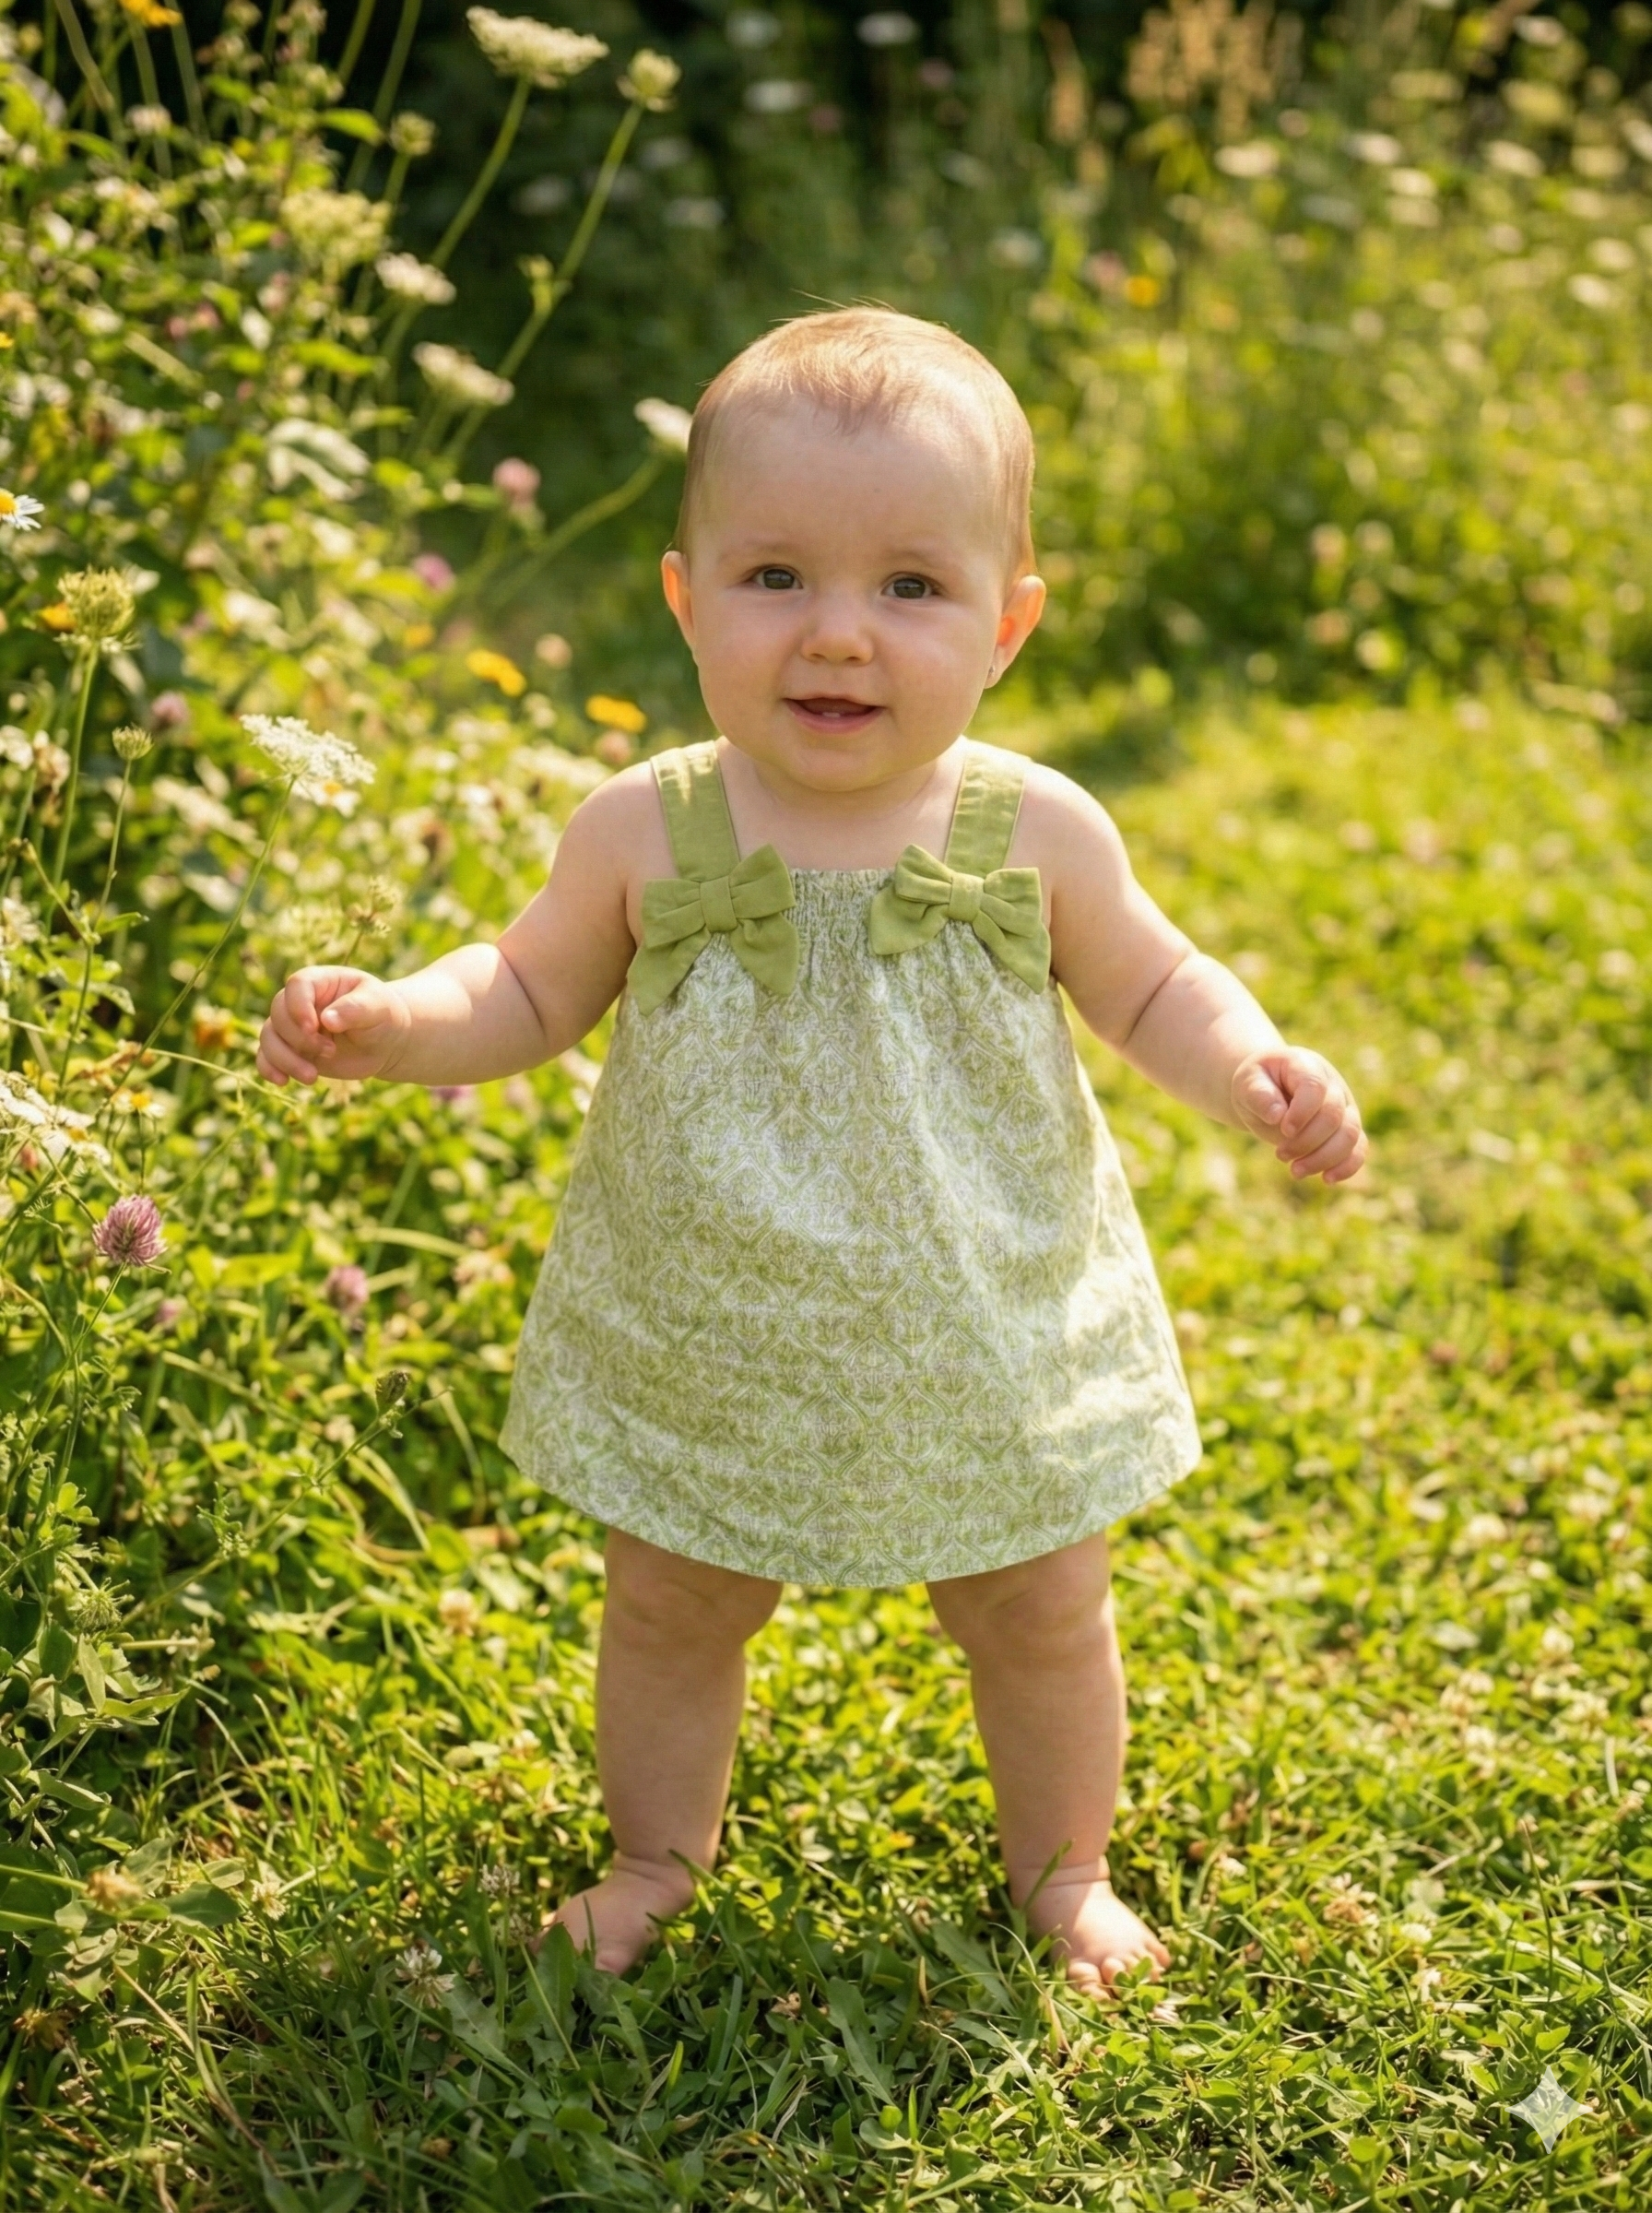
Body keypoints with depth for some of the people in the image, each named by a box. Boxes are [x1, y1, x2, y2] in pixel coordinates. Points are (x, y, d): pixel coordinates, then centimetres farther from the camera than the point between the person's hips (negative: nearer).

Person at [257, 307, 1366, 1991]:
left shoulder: (1035, 836, -16)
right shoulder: (646, 835, -16)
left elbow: (1151, 986, 1)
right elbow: (528, 993, 0)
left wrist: (1258, 1073, -18)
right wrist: (387, 1025, -19)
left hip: (985, 1341, 0)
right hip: (706, 1350, 0)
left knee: (1042, 1616, 19)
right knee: (670, 1611, 20)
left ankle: (1061, 1866, 47)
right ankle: (660, 1854, 49)